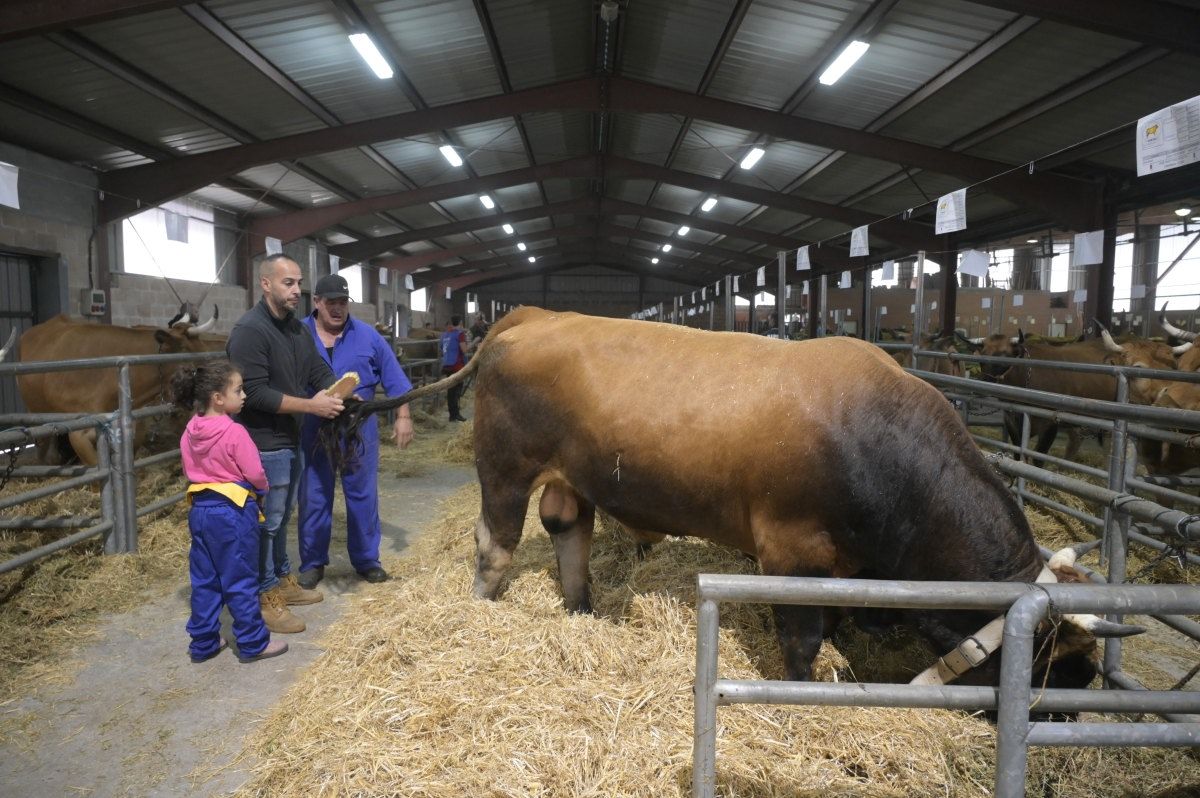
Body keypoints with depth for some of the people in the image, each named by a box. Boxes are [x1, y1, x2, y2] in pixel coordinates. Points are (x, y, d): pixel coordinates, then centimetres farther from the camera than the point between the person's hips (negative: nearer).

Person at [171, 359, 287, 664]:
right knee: (240, 581, 3)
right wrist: (262, 488, 7)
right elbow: (255, 473, -14)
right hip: (233, 510, -7)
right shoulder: (235, 433, -19)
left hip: (199, 509, 7)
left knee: (203, 580, 15)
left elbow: (188, 471, 12)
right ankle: (253, 644, 14)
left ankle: (203, 643, 25)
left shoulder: (190, 432, 3)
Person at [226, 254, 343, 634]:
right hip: (264, 444, -9)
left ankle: (283, 581, 34)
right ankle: (265, 598, 14)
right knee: (266, 521, 1)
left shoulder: (296, 328, 9)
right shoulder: (249, 330, -18)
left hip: (290, 439, 9)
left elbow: (319, 370, 10)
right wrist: (311, 405, -23)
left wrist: (337, 391, -12)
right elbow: (255, 393, -24)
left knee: (281, 516, 20)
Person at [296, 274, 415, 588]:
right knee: (313, 498, 8)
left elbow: (393, 379, 4)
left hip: (360, 430, 1)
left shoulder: (368, 336, 1)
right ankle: (312, 563, 23)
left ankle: (366, 559, 23)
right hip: (312, 432, 0)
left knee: (363, 496, 9)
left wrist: (403, 416, -1)